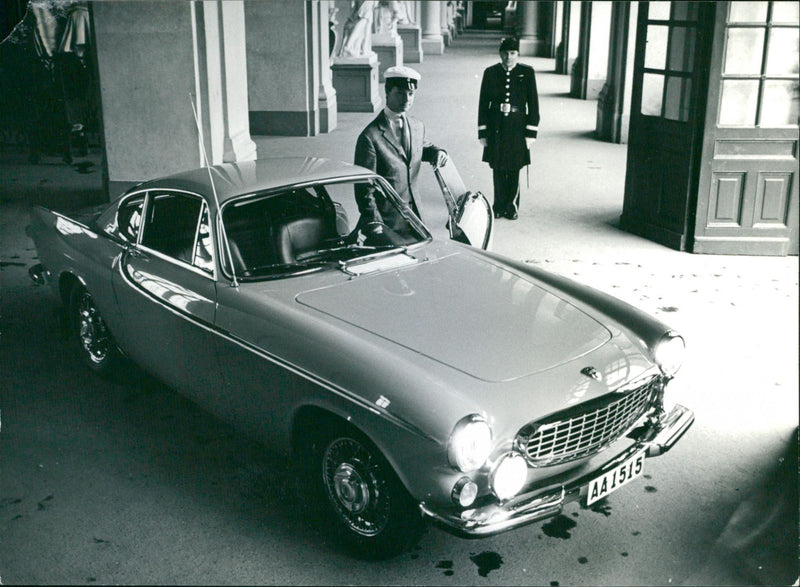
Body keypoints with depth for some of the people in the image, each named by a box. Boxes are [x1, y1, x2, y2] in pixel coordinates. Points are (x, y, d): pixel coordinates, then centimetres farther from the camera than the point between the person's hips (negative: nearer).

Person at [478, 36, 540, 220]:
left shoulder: (527, 73, 1)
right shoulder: (490, 73, 3)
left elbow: (533, 103, 1)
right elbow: (483, 103, 5)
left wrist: (531, 132, -4)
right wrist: (483, 132, 1)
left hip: (517, 128, -1)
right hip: (496, 127, 1)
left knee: (514, 169, 3)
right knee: (498, 169, 4)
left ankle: (512, 206, 16)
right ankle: (499, 206, 16)